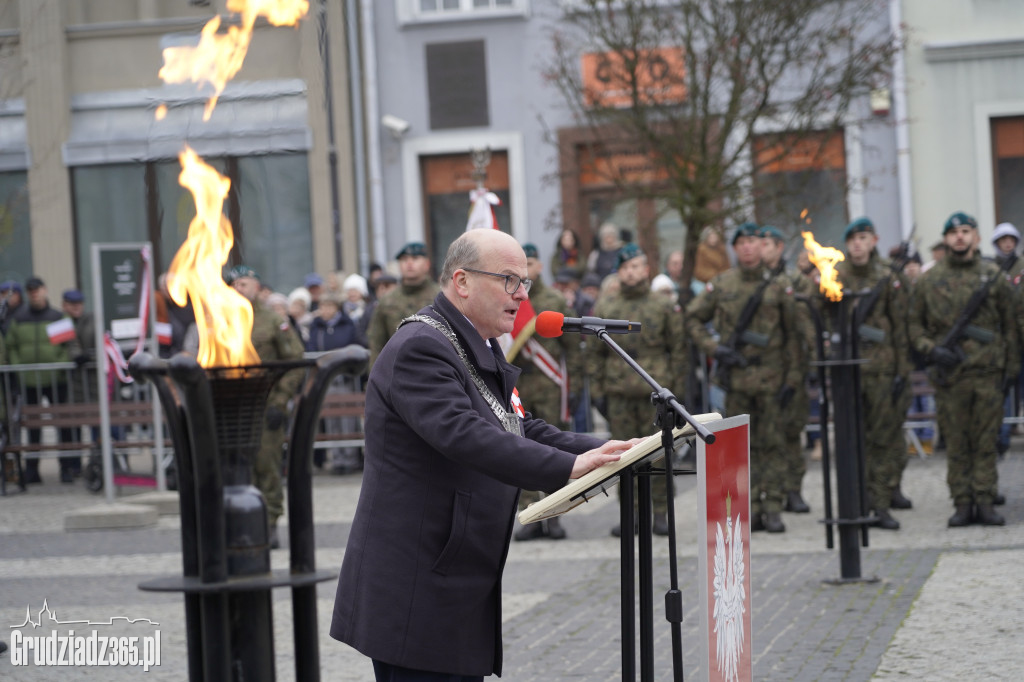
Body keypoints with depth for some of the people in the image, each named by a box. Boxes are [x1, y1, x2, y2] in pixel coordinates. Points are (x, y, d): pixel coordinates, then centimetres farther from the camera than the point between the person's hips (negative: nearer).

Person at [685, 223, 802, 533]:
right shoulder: (720, 285, 5)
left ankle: (773, 509, 3)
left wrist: (793, 377, -1)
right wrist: (713, 348, -2)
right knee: (743, 444, 4)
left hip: (771, 376, -1)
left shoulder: (778, 287, 3)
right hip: (736, 377, 1)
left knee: (771, 443, -1)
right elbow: (693, 318, 12)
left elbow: (792, 335, 5)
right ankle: (751, 508, 9)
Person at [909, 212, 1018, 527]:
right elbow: (915, 325, 10)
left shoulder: (993, 276, 7)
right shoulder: (929, 281, 6)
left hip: (988, 372, 0)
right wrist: (932, 350, -7)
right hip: (949, 373, 0)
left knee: (986, 441, 1)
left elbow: (1009, 325, 11)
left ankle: (985, 503, 6)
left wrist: (1011, 366, 6)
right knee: (956, 444, 2)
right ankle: (962, 504, 8)